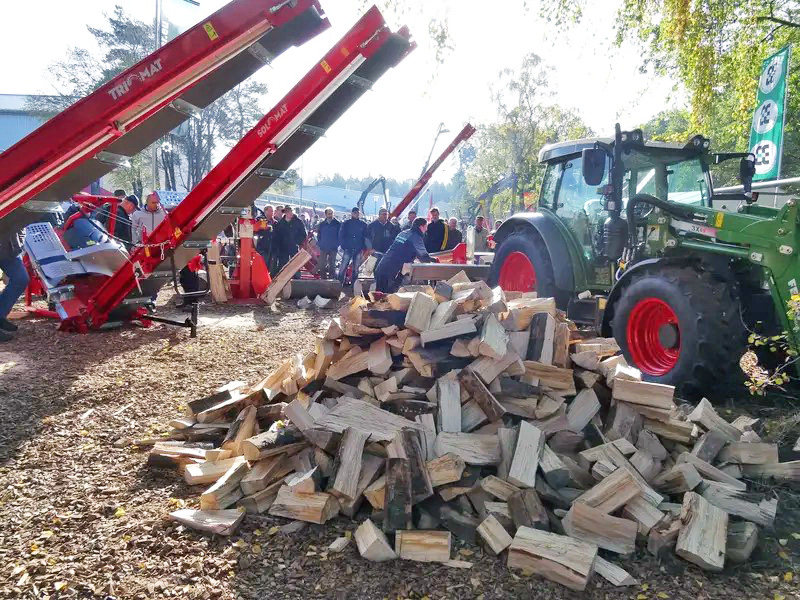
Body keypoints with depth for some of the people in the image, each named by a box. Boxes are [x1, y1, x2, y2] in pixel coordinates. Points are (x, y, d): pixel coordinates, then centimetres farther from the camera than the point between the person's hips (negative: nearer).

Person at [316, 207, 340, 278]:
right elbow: (319, 235, 14)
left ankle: (331, 278, 10)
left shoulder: (338, 223, -2)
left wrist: (337, 244, -6)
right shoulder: (322, 224, 6)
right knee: (322, 265, 2)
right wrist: (319, 243, 2)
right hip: (323, 248, 2)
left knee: (332, 264, 4)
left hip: (333, 248, -2)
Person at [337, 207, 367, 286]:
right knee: (343, 267, -8)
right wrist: (343, 246, -7)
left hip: (358, 250, 2)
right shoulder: (346, 223, 3)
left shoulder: (363, 224, 8)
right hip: (348, 249, -2)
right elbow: (341, 235, 2)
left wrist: (363, 247, -1)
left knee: (356, 269, 7)